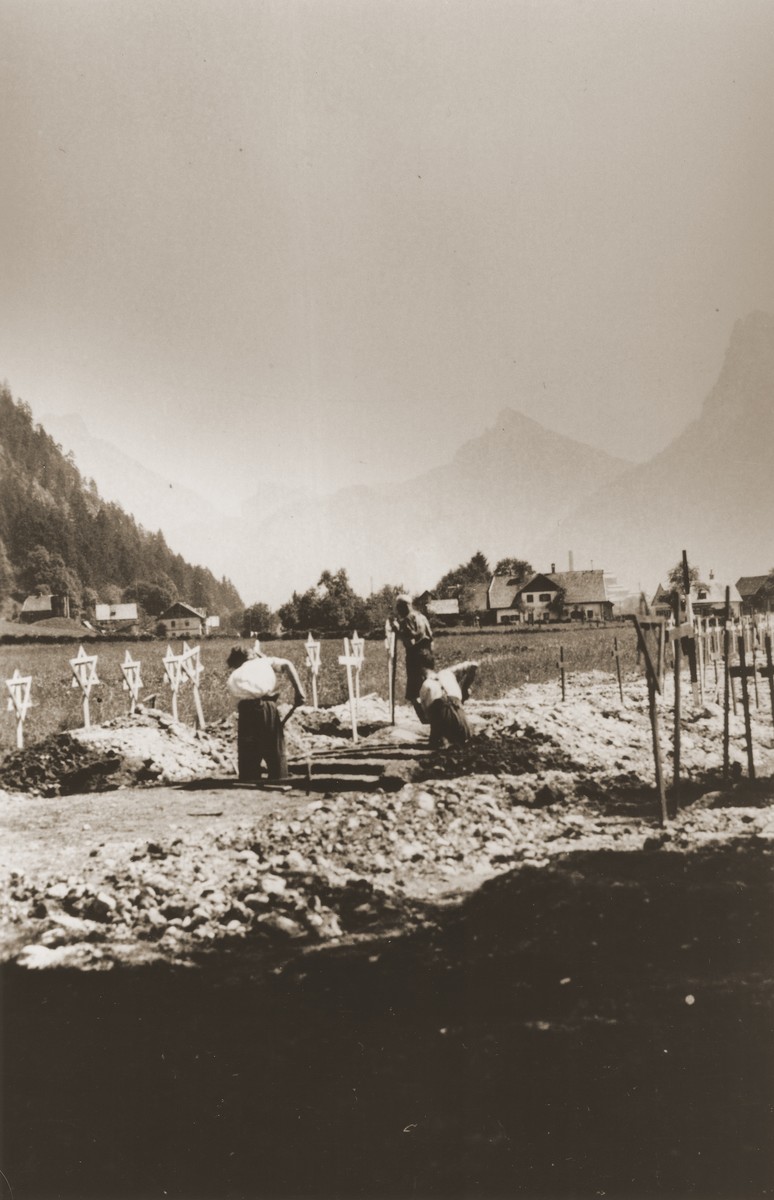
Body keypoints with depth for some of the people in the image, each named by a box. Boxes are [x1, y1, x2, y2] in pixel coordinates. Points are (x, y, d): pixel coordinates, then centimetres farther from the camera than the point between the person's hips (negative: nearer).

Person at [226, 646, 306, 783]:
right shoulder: (264, 661, 26)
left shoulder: (233, 677, 27)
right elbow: (287, 665, 9)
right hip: (268, 705, 0)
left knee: (247, 752, 11)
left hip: (245, 707, 0)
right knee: (275, 751, 11)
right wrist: (298, 690, 1)